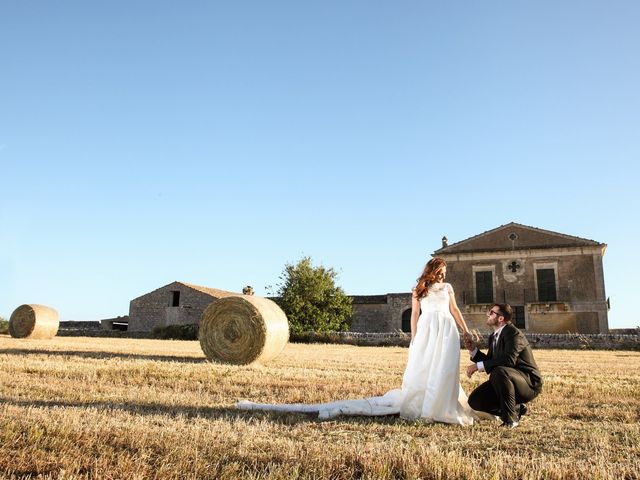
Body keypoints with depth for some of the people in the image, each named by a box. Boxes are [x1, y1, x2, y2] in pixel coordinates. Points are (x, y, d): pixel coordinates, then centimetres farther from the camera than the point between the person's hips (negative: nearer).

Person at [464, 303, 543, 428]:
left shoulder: (514, 333, -19)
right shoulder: (493, 337, 9)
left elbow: (509, 360, -36)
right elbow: (490, 361, 13)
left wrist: (478, 366, -35)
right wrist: (473, 349, -1)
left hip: (529, 384, -9)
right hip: (506, 382, 9)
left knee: (499, 371, -39)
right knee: (474, 400, -3)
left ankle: (511, 418, -20)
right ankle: (516, 408, 11)